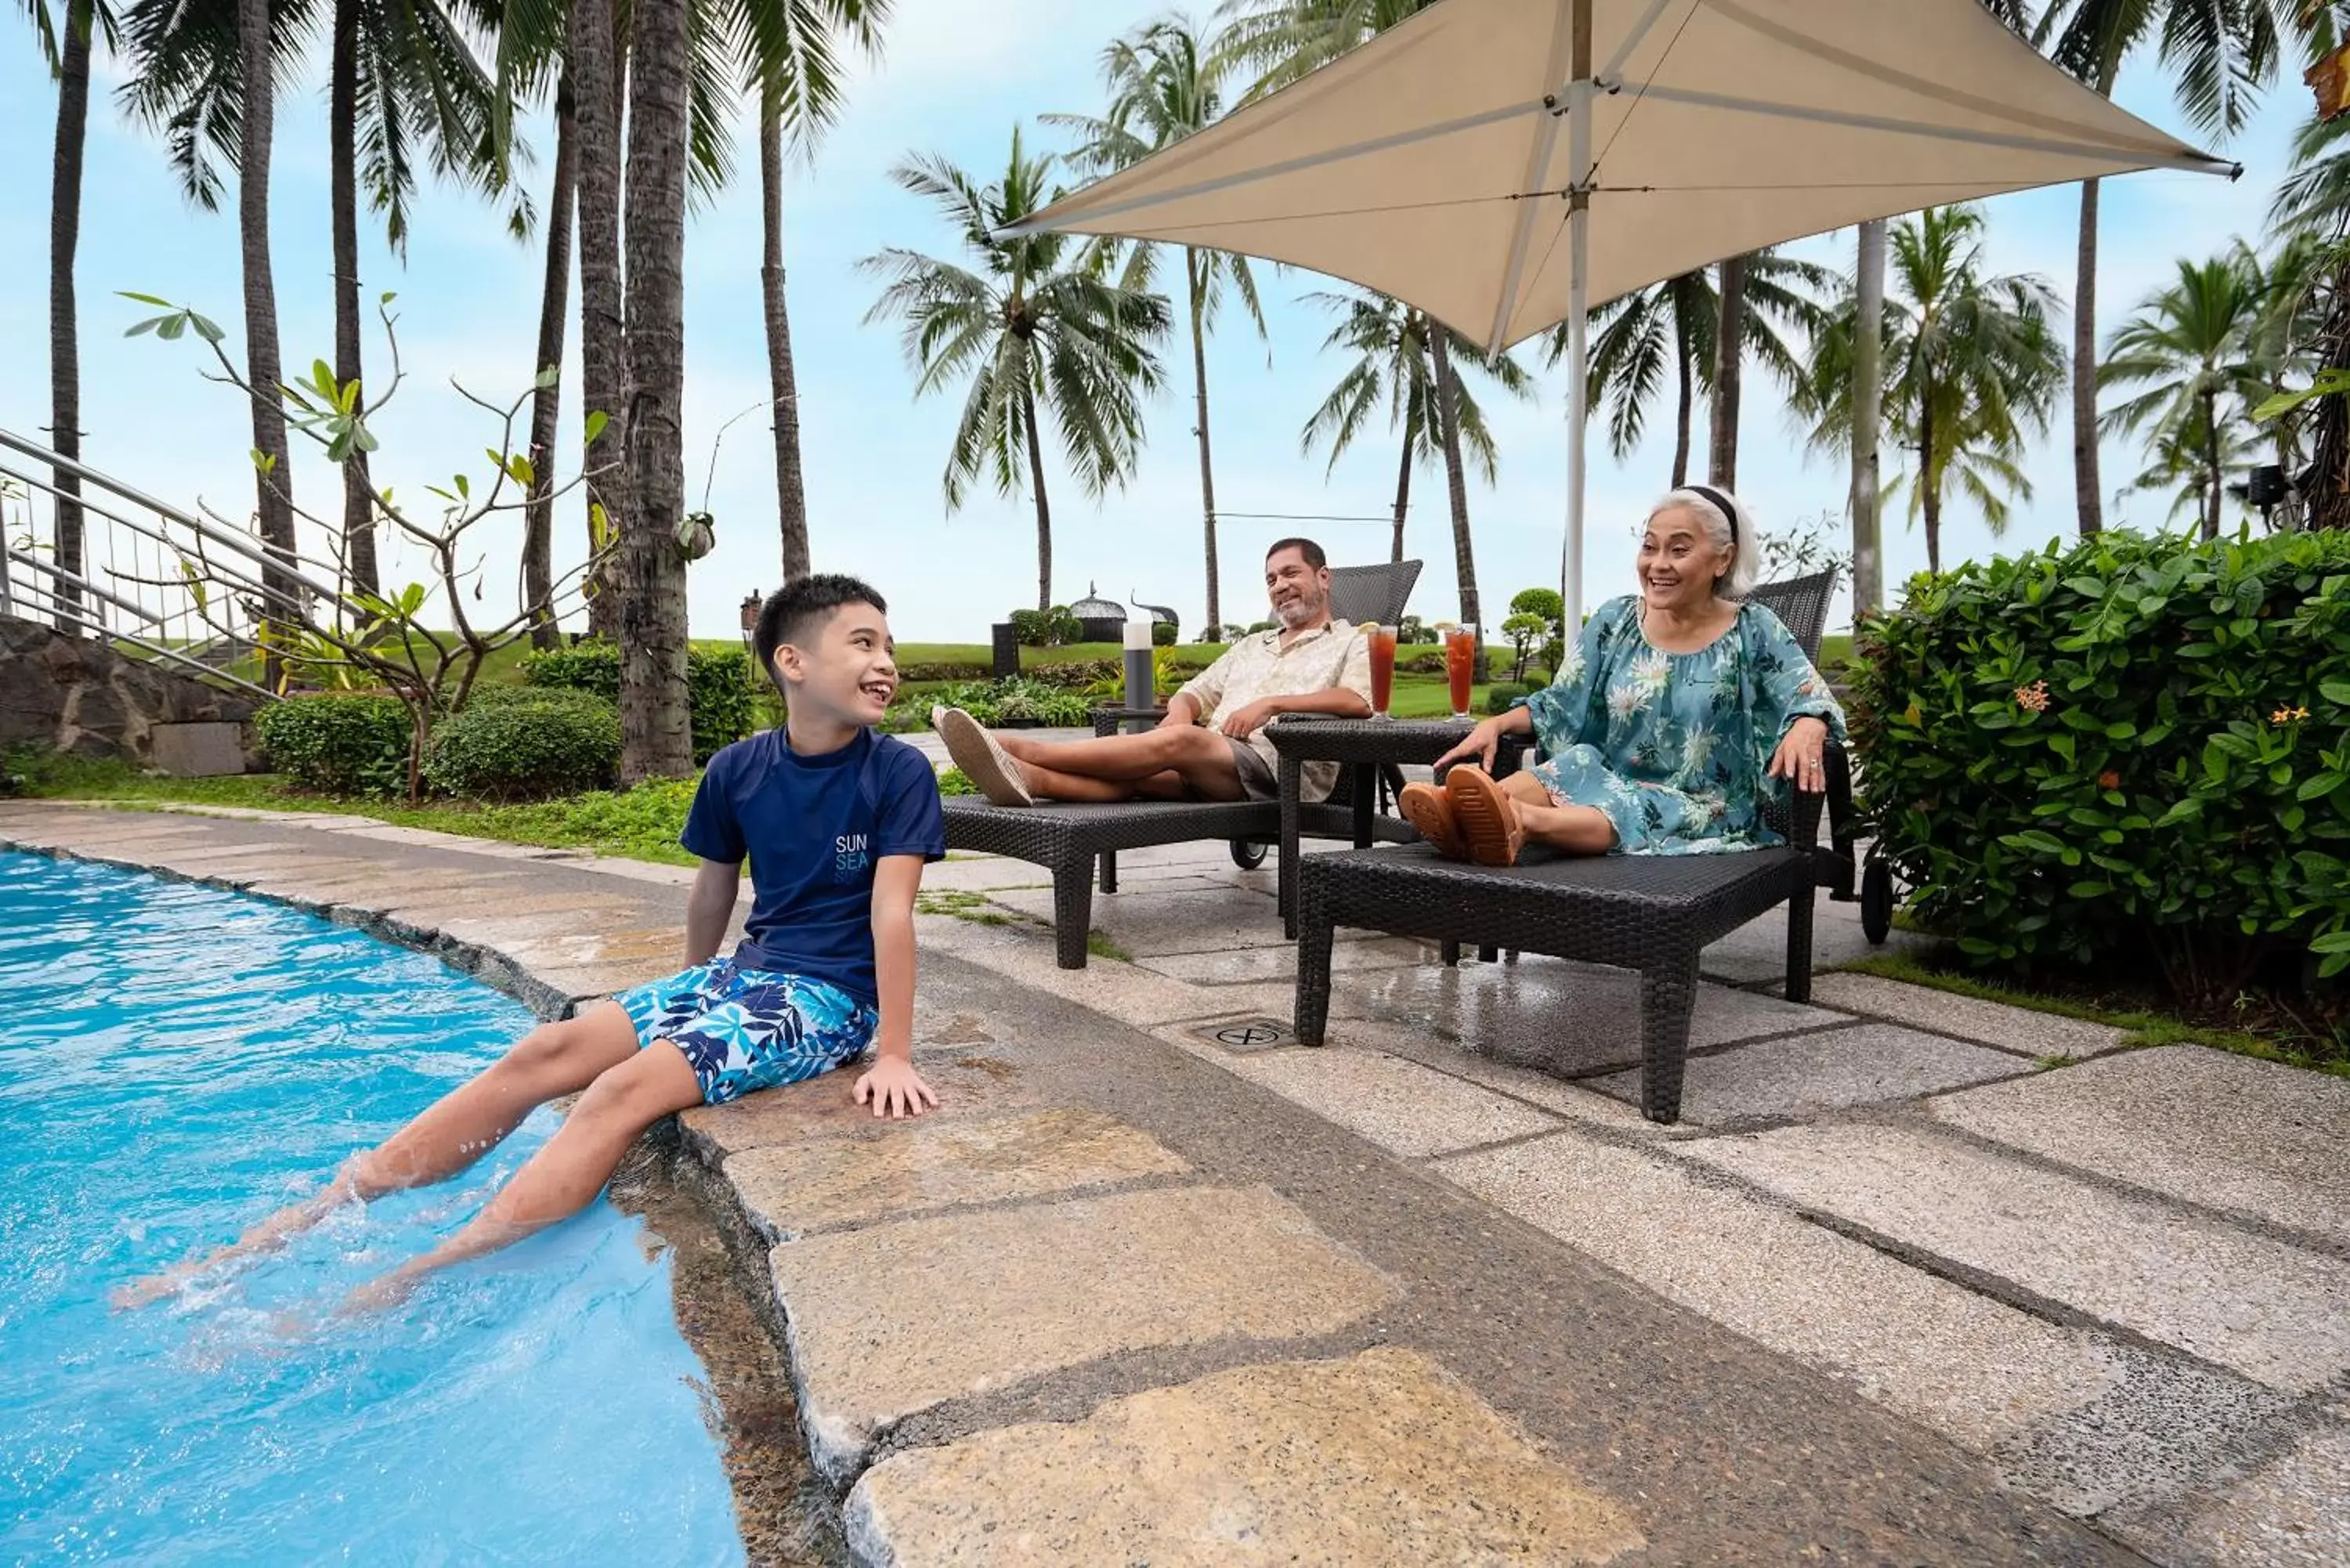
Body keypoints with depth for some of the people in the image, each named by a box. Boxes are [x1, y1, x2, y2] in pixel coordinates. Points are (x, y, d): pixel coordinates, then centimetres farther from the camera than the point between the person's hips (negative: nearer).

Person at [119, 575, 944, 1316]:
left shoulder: (899, 773, -12)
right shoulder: (737, 771, 2)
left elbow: (891, 910, -19)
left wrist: (893, 1054, -21)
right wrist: (693, 992, 27)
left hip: (830, 997, -5)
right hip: (744, 970, 5)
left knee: (627, 1086, -25)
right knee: (545, 1052, -9)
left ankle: (400, 1289, -25)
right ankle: (293, 1224, -4)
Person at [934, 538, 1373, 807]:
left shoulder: (1353, 642, 15)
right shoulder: (1251, 646, 35)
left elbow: (1357, 701, -7)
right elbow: (1196, 693, 26)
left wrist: (1270, 703, -12)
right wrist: (1180, 709, 0)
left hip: (1288, 763, -6)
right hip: (1213, 760, 6)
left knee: (1179, 740, -34)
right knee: (1142, 771, -28)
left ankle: (1021, 748, -46)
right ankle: (1027, 778, -55)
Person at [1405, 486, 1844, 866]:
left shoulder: (1753, 631, 2)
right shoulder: (1614, 622, 8)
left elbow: (1814, 700, -5)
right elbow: (1557, 705, 8)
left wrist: (1807, 726, -31)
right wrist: (1497, 724, -12)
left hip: (1705, 811, -3)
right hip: (1617, 787, 3)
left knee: (1631, 811, -36)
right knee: (1576, 762, -31)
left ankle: (1521, 822, -66)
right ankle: (1473, 813, -61)